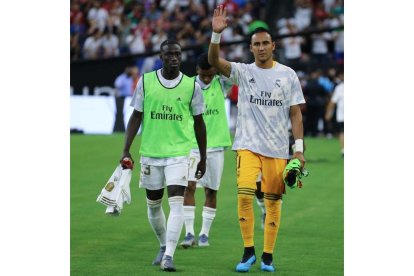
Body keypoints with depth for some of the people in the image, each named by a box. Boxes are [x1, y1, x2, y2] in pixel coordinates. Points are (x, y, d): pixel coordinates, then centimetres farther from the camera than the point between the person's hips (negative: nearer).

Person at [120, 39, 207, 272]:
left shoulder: (192, 85, -1)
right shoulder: (146, 81, 0)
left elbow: (199, 123, 7)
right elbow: (136, 117, 5)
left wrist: (203, 157, 10)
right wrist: (126, 150, -1)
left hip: (179, 152, -2)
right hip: (150, 152, 2)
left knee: (176, 202, -15)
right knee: (153, 203, 12)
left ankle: (169, 256, -17)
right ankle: (164, 246, 35)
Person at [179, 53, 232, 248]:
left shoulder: (221, 84, 1)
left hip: (216, 145, 1)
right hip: (192, 145, -1)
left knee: (211, 190, 5)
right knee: (189, 186, -12)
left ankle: (204, 234, 13)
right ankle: (189, 233, -11)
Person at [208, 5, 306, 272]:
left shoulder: (288, 75, 4)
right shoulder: (243, 72, 3)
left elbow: (295, 113, 4)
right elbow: (214, 61, -12)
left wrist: (299, 148, -3)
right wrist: (216, 34, -28)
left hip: (278, 148, 1)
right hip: (248, 145, -1)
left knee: (273, 202, 2)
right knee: (245, 195, -16)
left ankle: (268, 256, 13)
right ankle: (248, 252, -2)